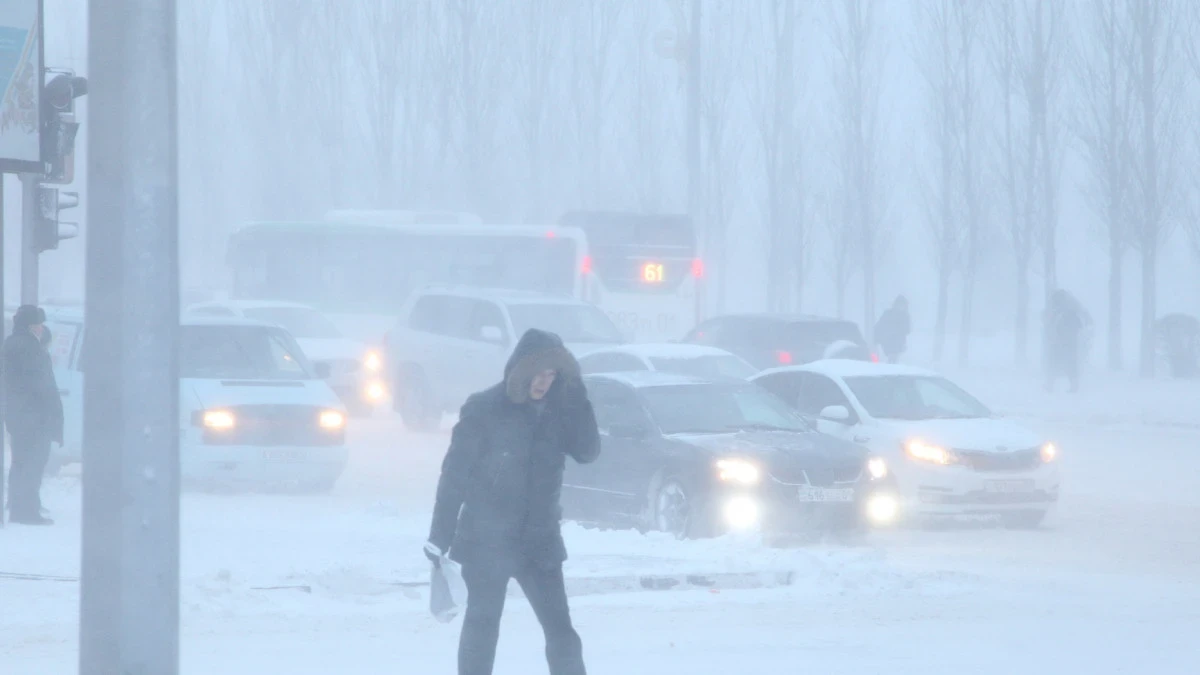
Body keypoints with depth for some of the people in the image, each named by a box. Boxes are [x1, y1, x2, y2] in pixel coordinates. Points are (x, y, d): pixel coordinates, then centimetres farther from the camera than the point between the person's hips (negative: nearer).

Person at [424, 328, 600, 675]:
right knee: (481, 631, 5)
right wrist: (439, 539, -10)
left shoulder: (555, 411, 1)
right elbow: (454, 476, -10)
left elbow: (588, 451, -7)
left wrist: (576, 399, -16)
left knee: (561, 633, 3)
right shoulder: (484, 410, -12)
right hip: (486, 542, -4)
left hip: (539, 541, 4)